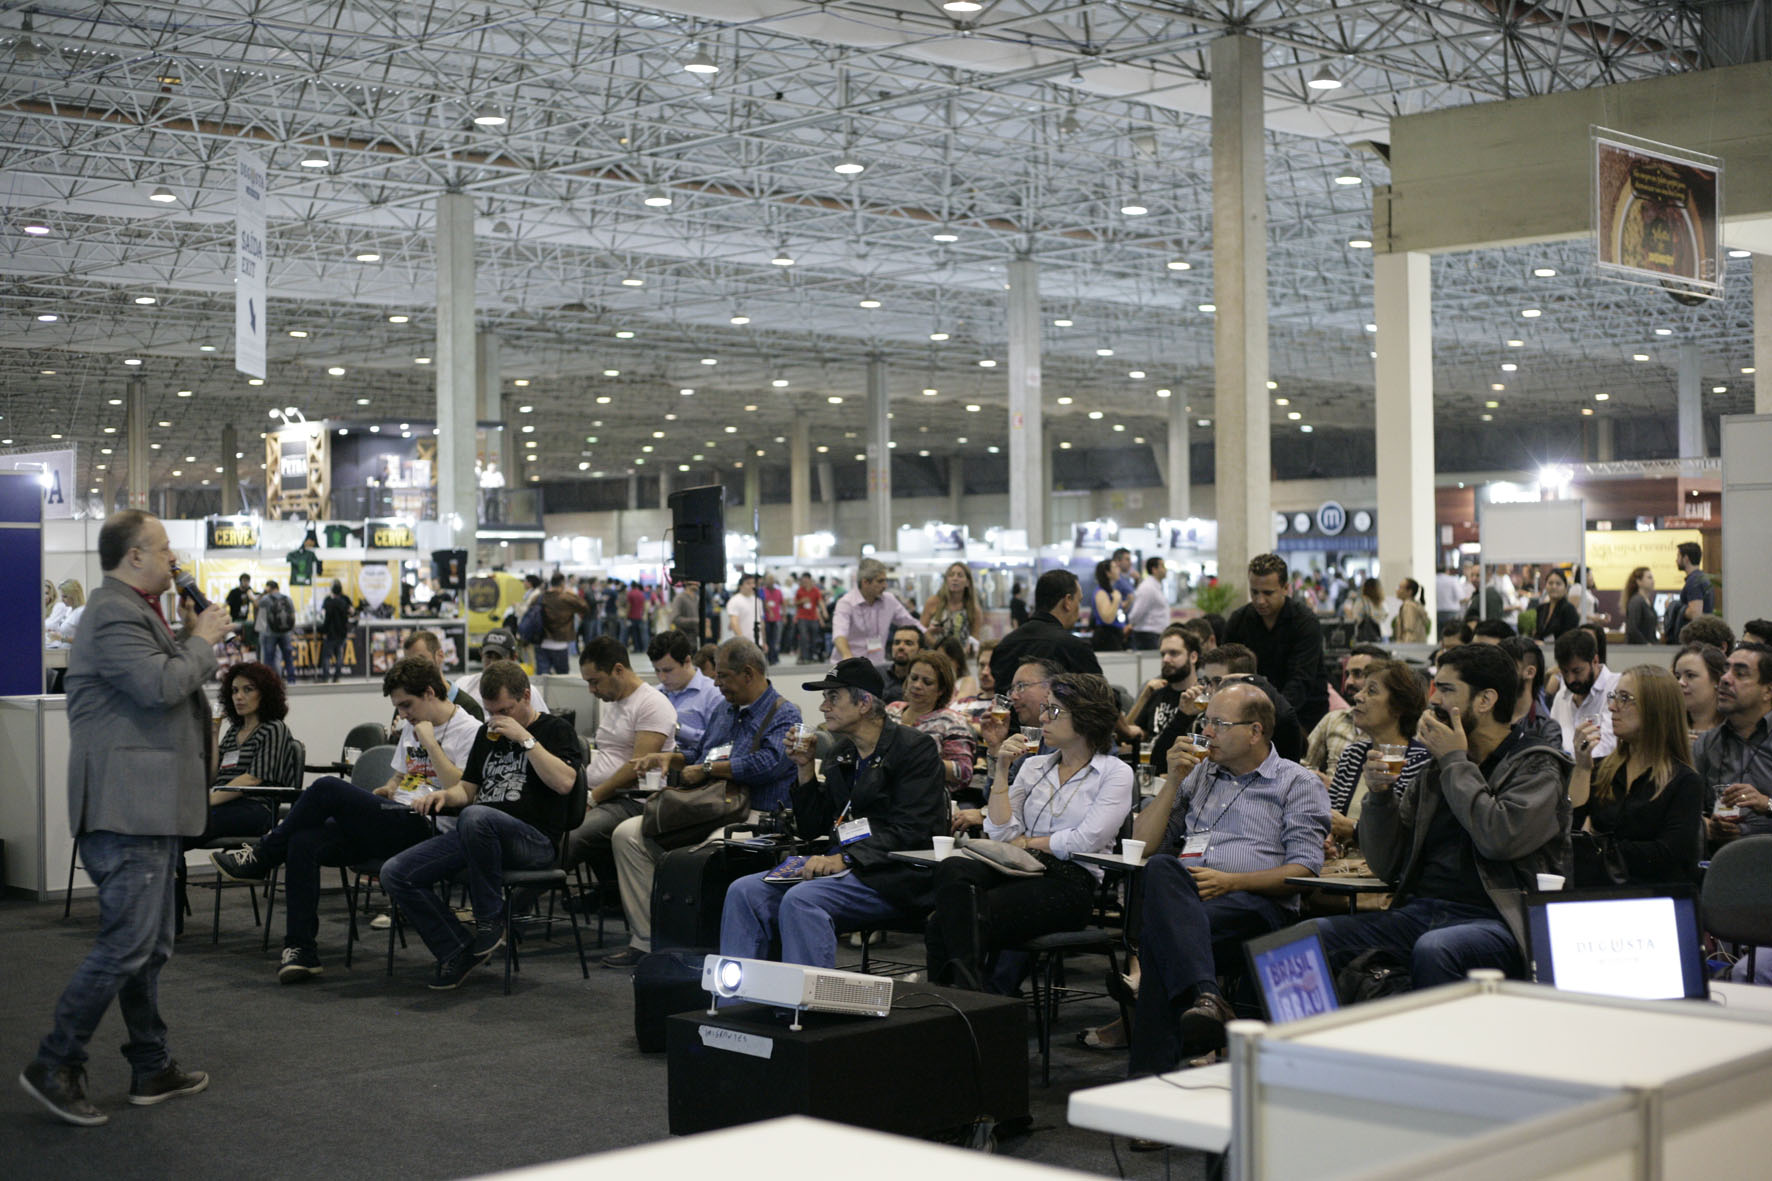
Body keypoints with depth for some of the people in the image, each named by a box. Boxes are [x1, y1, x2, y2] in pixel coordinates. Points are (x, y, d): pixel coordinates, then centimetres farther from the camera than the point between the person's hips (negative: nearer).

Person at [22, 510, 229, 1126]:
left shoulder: (134, 612, 20)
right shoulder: (115, 615, -15)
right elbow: (161, 686, -26)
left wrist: (192, 638, 11)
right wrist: (202, 640, -11)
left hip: (149, 808, 11)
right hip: (126, 808, -11)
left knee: (150, 947, 15)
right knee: (126, 943, -11)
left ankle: (151, 1068, 23)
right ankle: (55, 1065, -2)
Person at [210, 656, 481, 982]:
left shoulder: (469, 731, -4)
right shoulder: (411, 727, 23)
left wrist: (429, 741, -14)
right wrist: (388, 789, 12)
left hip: (425, 828, -9)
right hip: (395, 822, 9)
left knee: (327, 788, -22)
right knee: (303, 842, -15)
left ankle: (261, 857, -1)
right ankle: (301, 951, -13)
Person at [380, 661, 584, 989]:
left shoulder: (554, 729, 5)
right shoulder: (487, 734, 24)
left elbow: (564, 782, -13)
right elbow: (468, 788, 28)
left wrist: (525, 739, -13)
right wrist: (444, 795, 5)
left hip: (535, 840, -7)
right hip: (478, 837, 7)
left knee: (475, 817, -41)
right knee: (395, 873, -10)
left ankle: (491, 919, -22)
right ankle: (458, 950, -5)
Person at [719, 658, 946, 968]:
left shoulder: (915, 747, -5)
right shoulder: (843, 753, 18)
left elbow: (908, 832, -15)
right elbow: (811, 829, 20)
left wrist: (845, 859, -24)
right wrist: (805, 768, 8)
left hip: (892, 876, -8)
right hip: (844, 870, 8)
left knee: (802, 899, -32)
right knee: (744, 891, -12)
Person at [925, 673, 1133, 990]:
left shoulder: (1116, 773, 5)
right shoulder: (1033, 766, 20)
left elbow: (1086, 840, -8)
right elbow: (1001, 832, 8)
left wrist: (1024, 842, 2)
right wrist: (1002, 769, 4)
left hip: (1070, 884, -5)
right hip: (1020, 870, 5)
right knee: (951, 871, -31)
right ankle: (969, 989, -32)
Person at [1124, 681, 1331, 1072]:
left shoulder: (1298, 784, 13)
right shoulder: (1198, 774, 30)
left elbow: (1304, 870, 0)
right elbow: (1142, 845, 24)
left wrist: (1230, 882, -14)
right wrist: (1173, 782, 12)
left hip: (1256, 904, -4)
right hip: (1185, 893, 4)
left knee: (1160, 936, -36)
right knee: (1161, 869, -36)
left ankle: (1153, 1067, -40)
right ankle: (1204, 997, -52)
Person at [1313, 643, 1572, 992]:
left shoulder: (1536, 766, 5)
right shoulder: (1436, 770, 21)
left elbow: (1501, 838, -16)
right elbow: (1387, 865, 21)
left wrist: (1456, 762, -4)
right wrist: (1379, 793, 4)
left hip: (1494, 920, -6)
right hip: (1418, 911, 6)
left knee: (1433, 950, -39)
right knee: (1313, 935, -19)